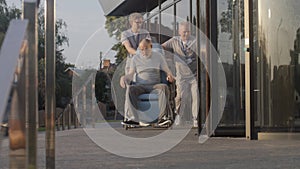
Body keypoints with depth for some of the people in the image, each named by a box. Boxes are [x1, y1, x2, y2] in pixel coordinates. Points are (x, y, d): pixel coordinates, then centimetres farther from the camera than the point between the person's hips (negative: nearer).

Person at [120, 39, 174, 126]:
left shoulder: (158, 56, 11)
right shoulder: (135, 58, 12)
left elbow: (167, 71, 9)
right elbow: (131, 74, 9)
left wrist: (170, 76, -15)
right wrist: (124, 77, -15)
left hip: (155, 86, 0)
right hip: (140, 86, 0)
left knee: (164, 87, -36)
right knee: (130, 89, -34)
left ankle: (162, 117, -43)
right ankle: (135, 118, -39)